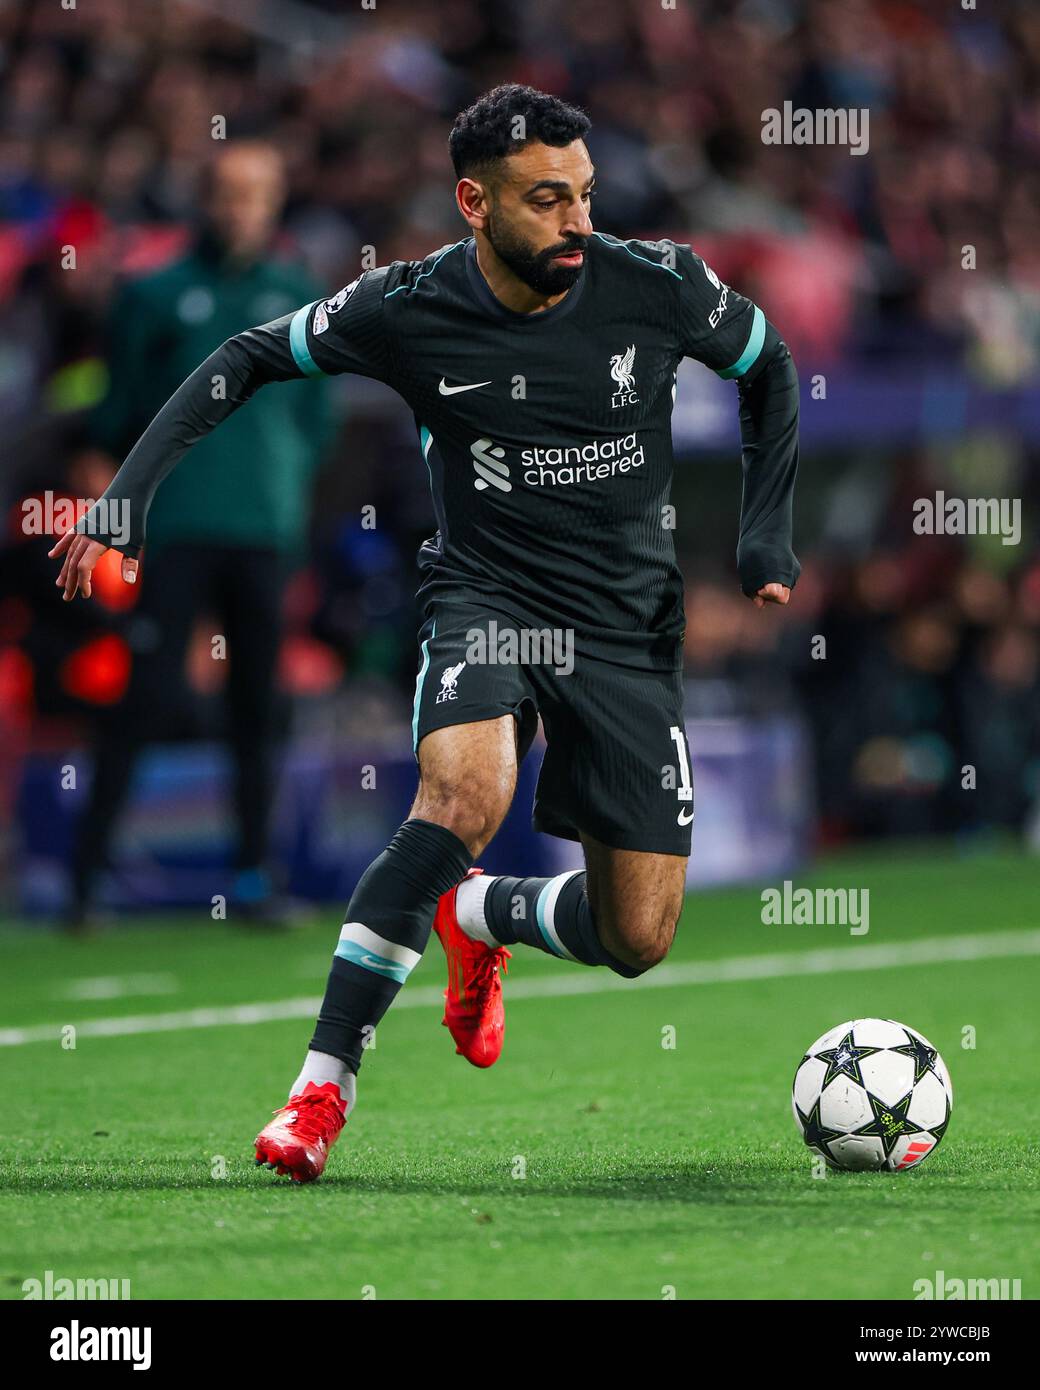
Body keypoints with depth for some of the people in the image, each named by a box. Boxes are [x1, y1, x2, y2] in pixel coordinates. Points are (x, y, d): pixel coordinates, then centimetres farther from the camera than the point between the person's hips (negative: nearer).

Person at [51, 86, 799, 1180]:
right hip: (484, 597, -2)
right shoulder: (410, 310, -12)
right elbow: (246, 362, 2)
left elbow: (766, 362, 10)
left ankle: (477, 915, 34)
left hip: (629, 630, 2)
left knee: (636, 939, -2)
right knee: (465, 793, -35)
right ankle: (324, 1083, -26)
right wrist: (125, 499, -7)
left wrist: (766, 539, 4)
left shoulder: (657, 286, -11)